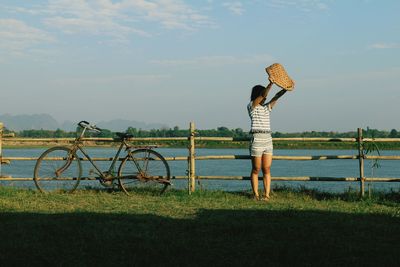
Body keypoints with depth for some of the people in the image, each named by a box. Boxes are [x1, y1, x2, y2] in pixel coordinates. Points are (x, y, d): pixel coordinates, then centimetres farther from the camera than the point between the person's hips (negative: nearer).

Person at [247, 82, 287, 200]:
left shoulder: (267, 108, 18)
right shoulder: (251, 106, 1)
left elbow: (276, 96, 7)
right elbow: (262, 95, -12)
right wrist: (271, 82, -19)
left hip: (268, 139, 6)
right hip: (256, 139, -6)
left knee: (267, 169, 1)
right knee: (256, 169, 0)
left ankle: (267, 195, 0)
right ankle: (256, 195, 6)